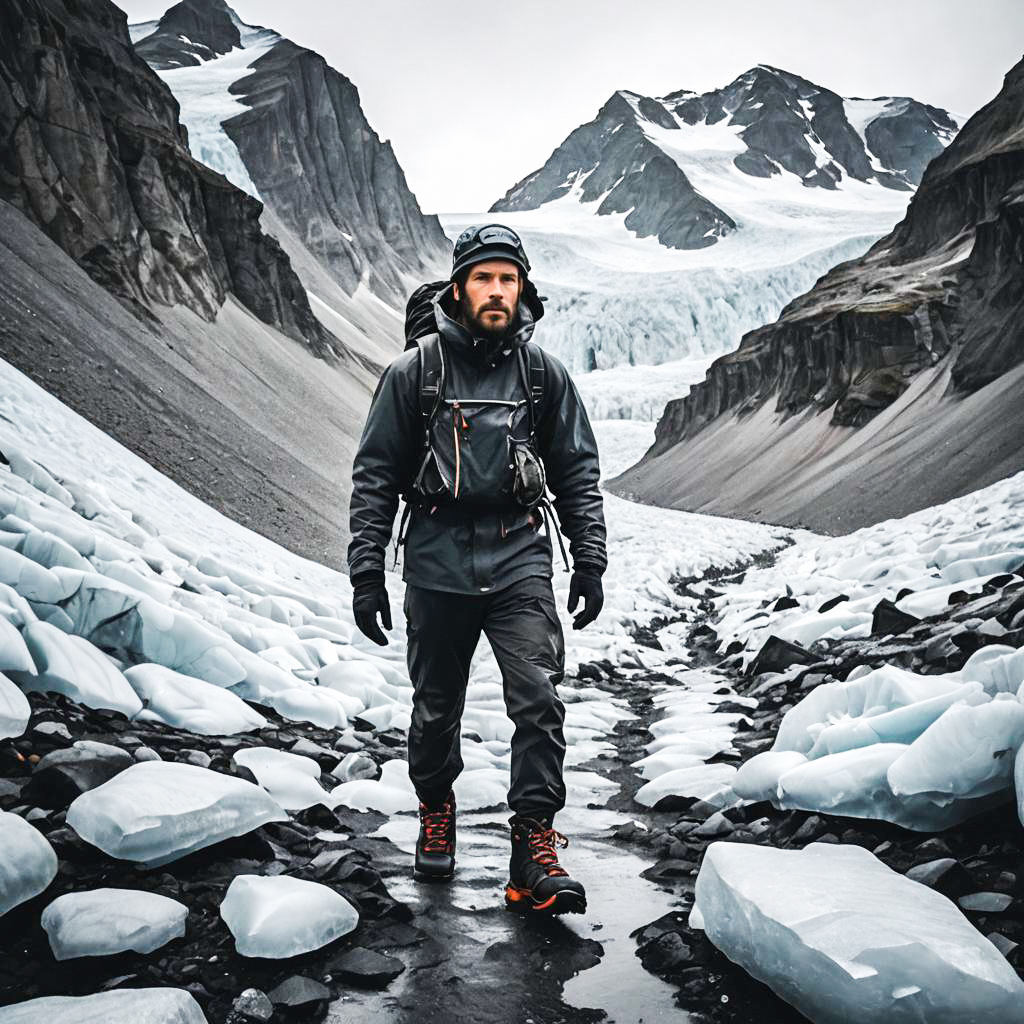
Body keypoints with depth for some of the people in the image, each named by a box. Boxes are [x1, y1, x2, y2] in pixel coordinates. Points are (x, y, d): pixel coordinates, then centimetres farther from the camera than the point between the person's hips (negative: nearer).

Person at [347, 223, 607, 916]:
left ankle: (536, 845, -2)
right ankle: (436, 812, 37)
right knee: (437, 706, 12)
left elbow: (578, 472, 12)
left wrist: (590, 561, 6)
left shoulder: (544, 372, 5)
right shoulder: (416, 370, 0)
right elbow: (376, 474, 2)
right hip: (438, 562, 0)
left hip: (520, 559, 1)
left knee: (539, 698, -12)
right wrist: (367, 570, -2)